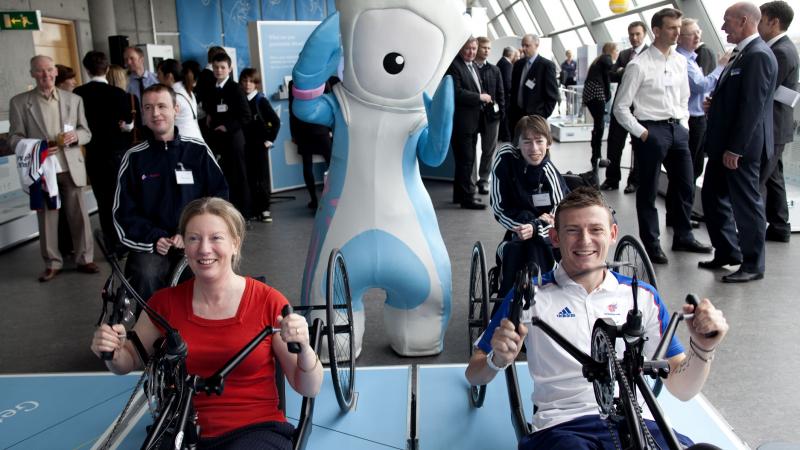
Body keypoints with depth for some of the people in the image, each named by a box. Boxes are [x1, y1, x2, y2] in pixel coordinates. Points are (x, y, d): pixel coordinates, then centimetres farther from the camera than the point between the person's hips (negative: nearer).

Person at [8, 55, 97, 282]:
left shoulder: (74, 99, 9)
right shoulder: (19, 102, 3)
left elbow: (86, 133, 10)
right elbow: (14, 138, 1)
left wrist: (75, 136, -13)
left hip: (71, 168, 1)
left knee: (79, 215, 4)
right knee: (46, 218, 5)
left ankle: (85, 258, 15)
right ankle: (52, 263, 16)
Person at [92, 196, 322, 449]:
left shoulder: (267, 302, -8)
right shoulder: (165, 303, 1)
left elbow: (309, 390, -5)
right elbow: (129, 362, 18)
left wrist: (303, 347, -26)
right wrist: (113, 353, -5)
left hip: (256, 429, -2)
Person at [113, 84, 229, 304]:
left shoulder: (198, 151, 5)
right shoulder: (134, 158, 8)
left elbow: (219, 196, 4)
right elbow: (123, 212, 8)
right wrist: (154, 238, -8)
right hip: (150, 244, 1)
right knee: (145, 276, -28)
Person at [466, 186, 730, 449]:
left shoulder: (643, 297, 12)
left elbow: (682, 389, 13)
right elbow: (474, 376, 6)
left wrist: (703, 348, -7)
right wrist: (498, 360, -16)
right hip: (560, 426, -3)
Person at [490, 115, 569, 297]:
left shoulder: (550, 172, -16)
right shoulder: (505, 159, -12)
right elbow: (500, 210, -9)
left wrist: (534, 228, -33)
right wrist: (534, 219, -19)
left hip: (549, 239, -1)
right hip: (517, 238, 1)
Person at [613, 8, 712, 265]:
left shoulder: (680, 61, 9)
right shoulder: (639, 65, -10)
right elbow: (620, 107, -9)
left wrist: (684, 126, 11)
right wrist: (641, 133, -11)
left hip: (677, 129, 7)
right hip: (651, 131, -6)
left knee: (686, 187, 14)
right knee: (648, 191, 4)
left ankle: (683, 237, 32)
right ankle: (651, 245, 17)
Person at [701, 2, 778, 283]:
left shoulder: (759, 55, -16)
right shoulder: (742, 53, 14)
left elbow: (752, 106, -21)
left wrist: (735, 149, -21)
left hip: (741, 147, -10)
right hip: (723, 144, 10)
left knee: (746, 204, 1)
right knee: (713, 197, 15)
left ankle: (753, 265, 14)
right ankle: (727, 252, 28)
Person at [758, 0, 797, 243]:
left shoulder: (781, 52, -19)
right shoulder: (782, 48, 13)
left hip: (770, 128, -10)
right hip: (773, 127, 10)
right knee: (772, 178, 15)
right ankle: (779, 228, 23)